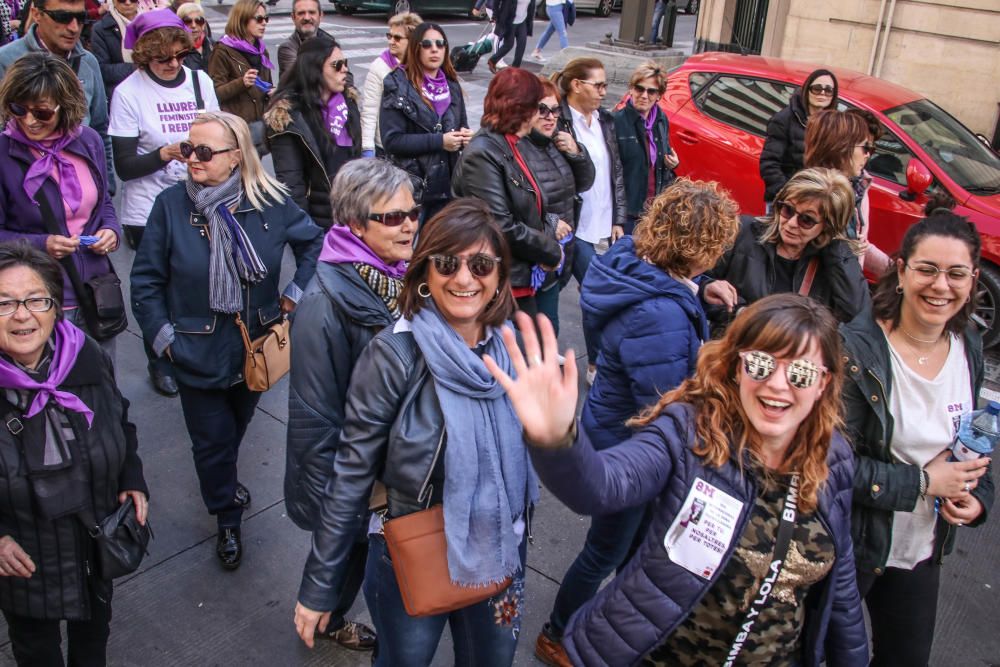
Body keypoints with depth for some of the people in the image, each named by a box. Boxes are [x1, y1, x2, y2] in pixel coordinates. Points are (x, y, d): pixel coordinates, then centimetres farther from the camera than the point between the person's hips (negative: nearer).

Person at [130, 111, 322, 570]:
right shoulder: (171, 204, -13)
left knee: (238, 424, 25)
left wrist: (295, 295, -1)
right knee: (211, 439, 9)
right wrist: (162, 337, -9)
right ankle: (227, 518, 32)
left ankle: (224, 484, 55)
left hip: (257, 346, 2)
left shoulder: (270, 201, -11)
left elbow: (313, 242, 5)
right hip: (198, 354, -2)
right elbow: (146, 279, -5)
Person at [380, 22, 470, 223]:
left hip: (446, 184, 6)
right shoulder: (398, 85, -6)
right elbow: (391, 140, -14)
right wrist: (438, 141, -20)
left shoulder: (451, 85, 12)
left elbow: (462, 128, 21)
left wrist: (464, 137, -4)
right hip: (411, 186, -5)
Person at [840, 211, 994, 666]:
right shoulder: (855, 348, -22)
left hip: (923, 551, 6)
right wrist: (924, 482, -20)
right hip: (847, 546, -6)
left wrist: (978, 497, -4)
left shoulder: (969, 347, -1)